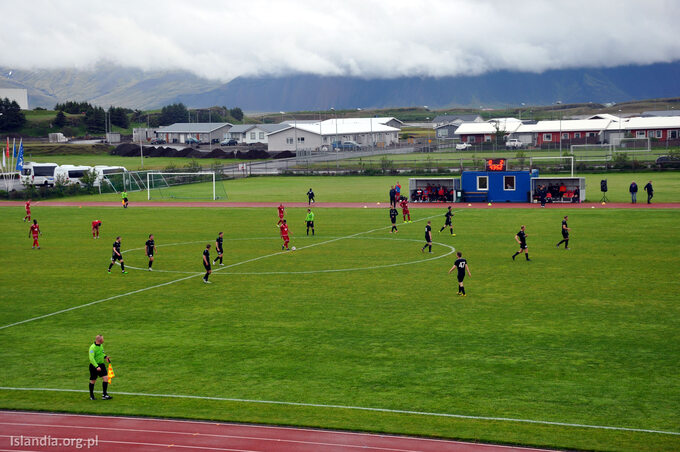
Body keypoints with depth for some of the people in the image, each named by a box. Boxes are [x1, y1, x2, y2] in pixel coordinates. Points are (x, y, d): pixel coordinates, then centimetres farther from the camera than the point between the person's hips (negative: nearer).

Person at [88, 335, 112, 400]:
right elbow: (91, 358, -29)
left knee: (106, 378, -4)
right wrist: (97, 367, -35)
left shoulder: (101, 345, 4)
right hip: (94, 366, -7)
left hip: (101, 365, 7)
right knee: (93, 381, 7)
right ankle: (91, 396, 24)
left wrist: (105, 356, 6)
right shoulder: (92, 347, -22)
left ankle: (104, 395, 1)